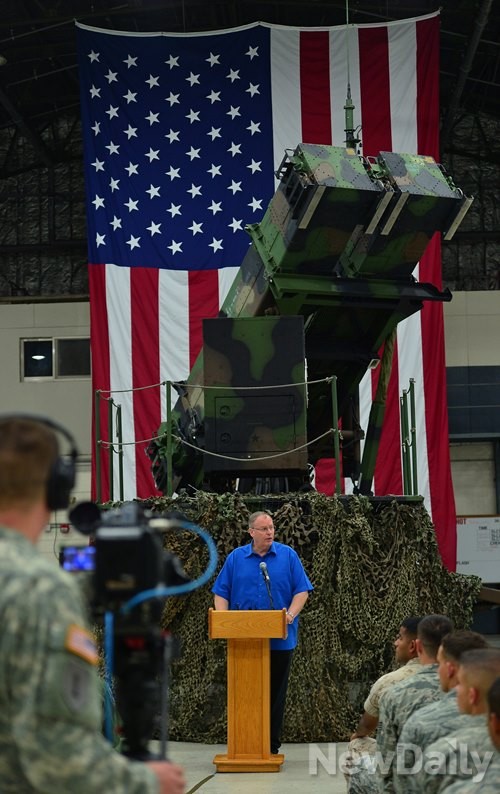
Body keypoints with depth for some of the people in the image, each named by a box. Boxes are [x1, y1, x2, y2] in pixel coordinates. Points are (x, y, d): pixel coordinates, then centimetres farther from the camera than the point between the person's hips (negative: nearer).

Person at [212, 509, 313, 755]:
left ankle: (271, 745, 13)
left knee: (276, 692, 5)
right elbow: (221, 593, 6)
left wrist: (291, 614, -15)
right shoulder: (235, 558, 6)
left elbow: (301, 590, 1)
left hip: (280, 640, 0)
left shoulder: (288, 555, 4)